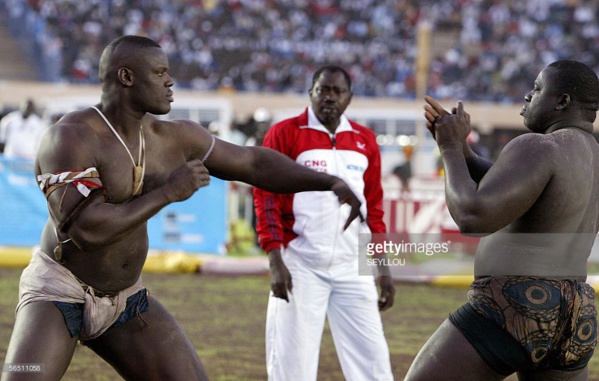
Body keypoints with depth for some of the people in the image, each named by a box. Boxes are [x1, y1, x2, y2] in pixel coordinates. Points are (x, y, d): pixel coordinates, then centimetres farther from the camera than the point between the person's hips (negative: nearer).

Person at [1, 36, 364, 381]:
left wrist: (331, 182, 2)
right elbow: (83, 228, -32)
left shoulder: (173, 138, -1)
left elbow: (251, 162, 10)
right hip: (59, 292, -7)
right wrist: (167, 192, -27)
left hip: (126, 297, 7)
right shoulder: (70, 138, -22)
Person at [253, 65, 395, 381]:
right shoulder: (284, 134, -2)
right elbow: (266, 200, -5)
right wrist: (276, 263, -13)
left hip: (352, 268, 4)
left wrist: (382, 267, 11)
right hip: (300, 267, -4)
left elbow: (374, 209, 16)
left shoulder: (365, 141, 11)